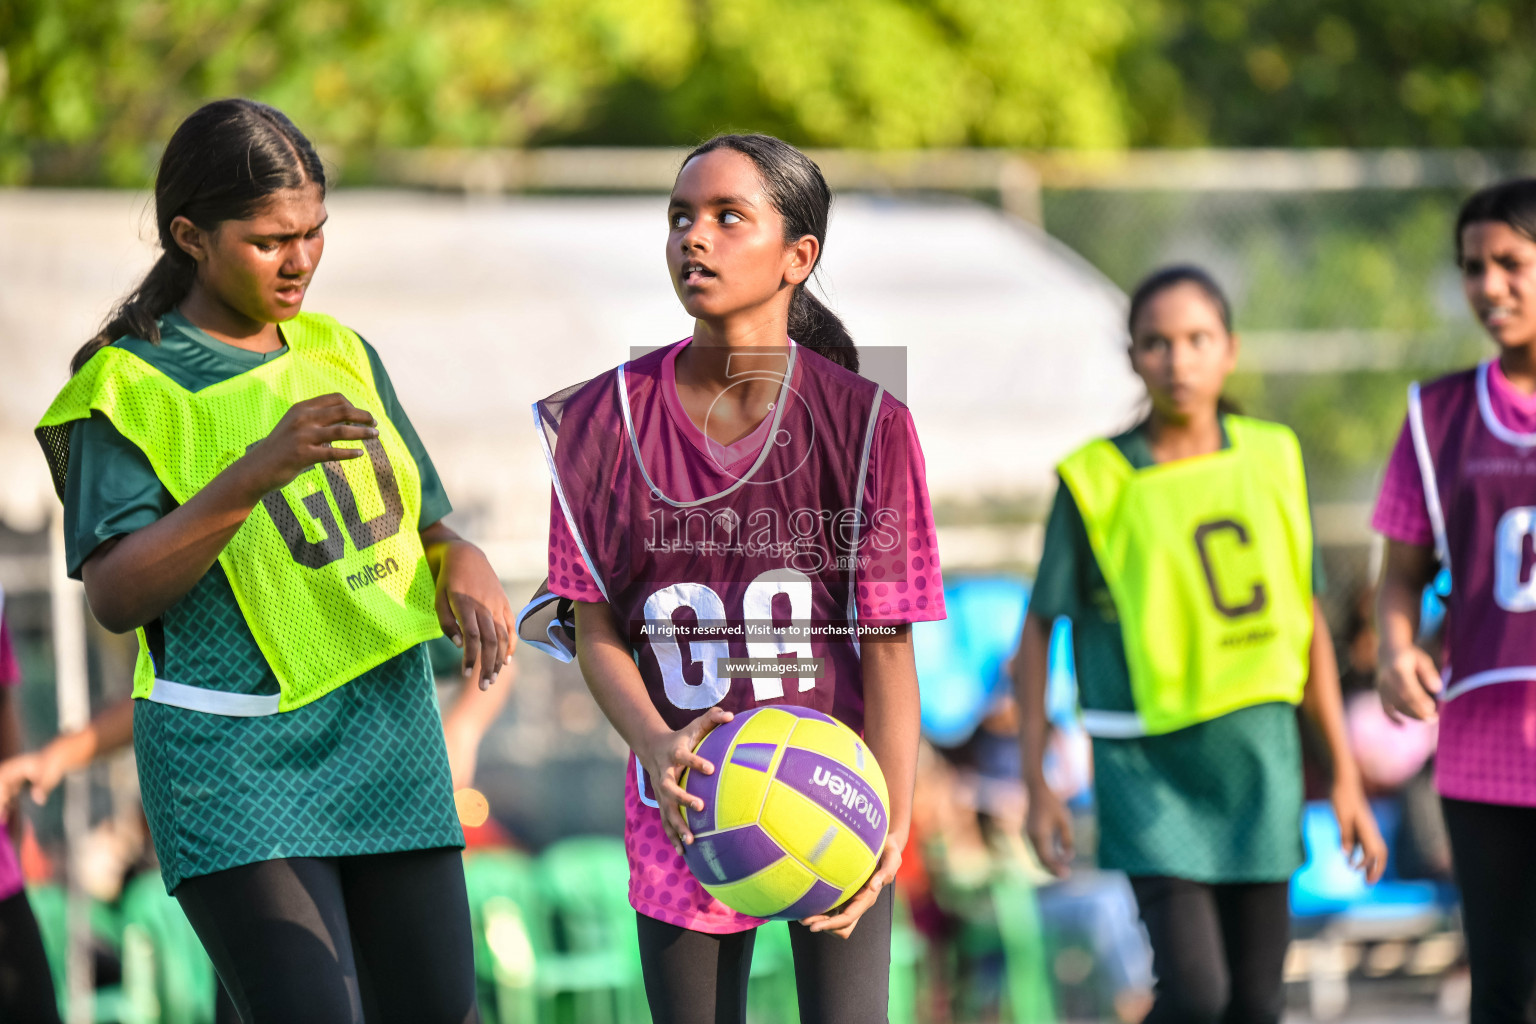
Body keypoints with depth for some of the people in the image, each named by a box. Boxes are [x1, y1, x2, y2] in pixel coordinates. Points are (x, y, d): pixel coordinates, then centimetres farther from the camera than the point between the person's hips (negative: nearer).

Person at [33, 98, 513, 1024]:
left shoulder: (343, 356, 13)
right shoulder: (131, 389, -6)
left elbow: (421, 528, 20)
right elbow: (116, 595, -16)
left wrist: (465, 565, -4)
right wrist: (256, 472, -28)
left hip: (392, 746, 6)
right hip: (239, 769, -6)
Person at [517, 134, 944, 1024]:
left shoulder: (865, 423, -9)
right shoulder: (608, 421, -3)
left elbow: (886, 643, -9)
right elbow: (595, 627, -2)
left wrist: (892, 825, -19)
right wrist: (656, 745, -22)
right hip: (685, 797, 2)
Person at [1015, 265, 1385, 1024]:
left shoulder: (1271, 459, 3)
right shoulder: (1097, 481, -8)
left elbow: (1308, 625, 10)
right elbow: (1038, 630, -1)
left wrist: (1346, 778, 11)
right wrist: (1036, 784, -4)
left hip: (1259, 754, 4)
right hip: (1151, 763, -4)